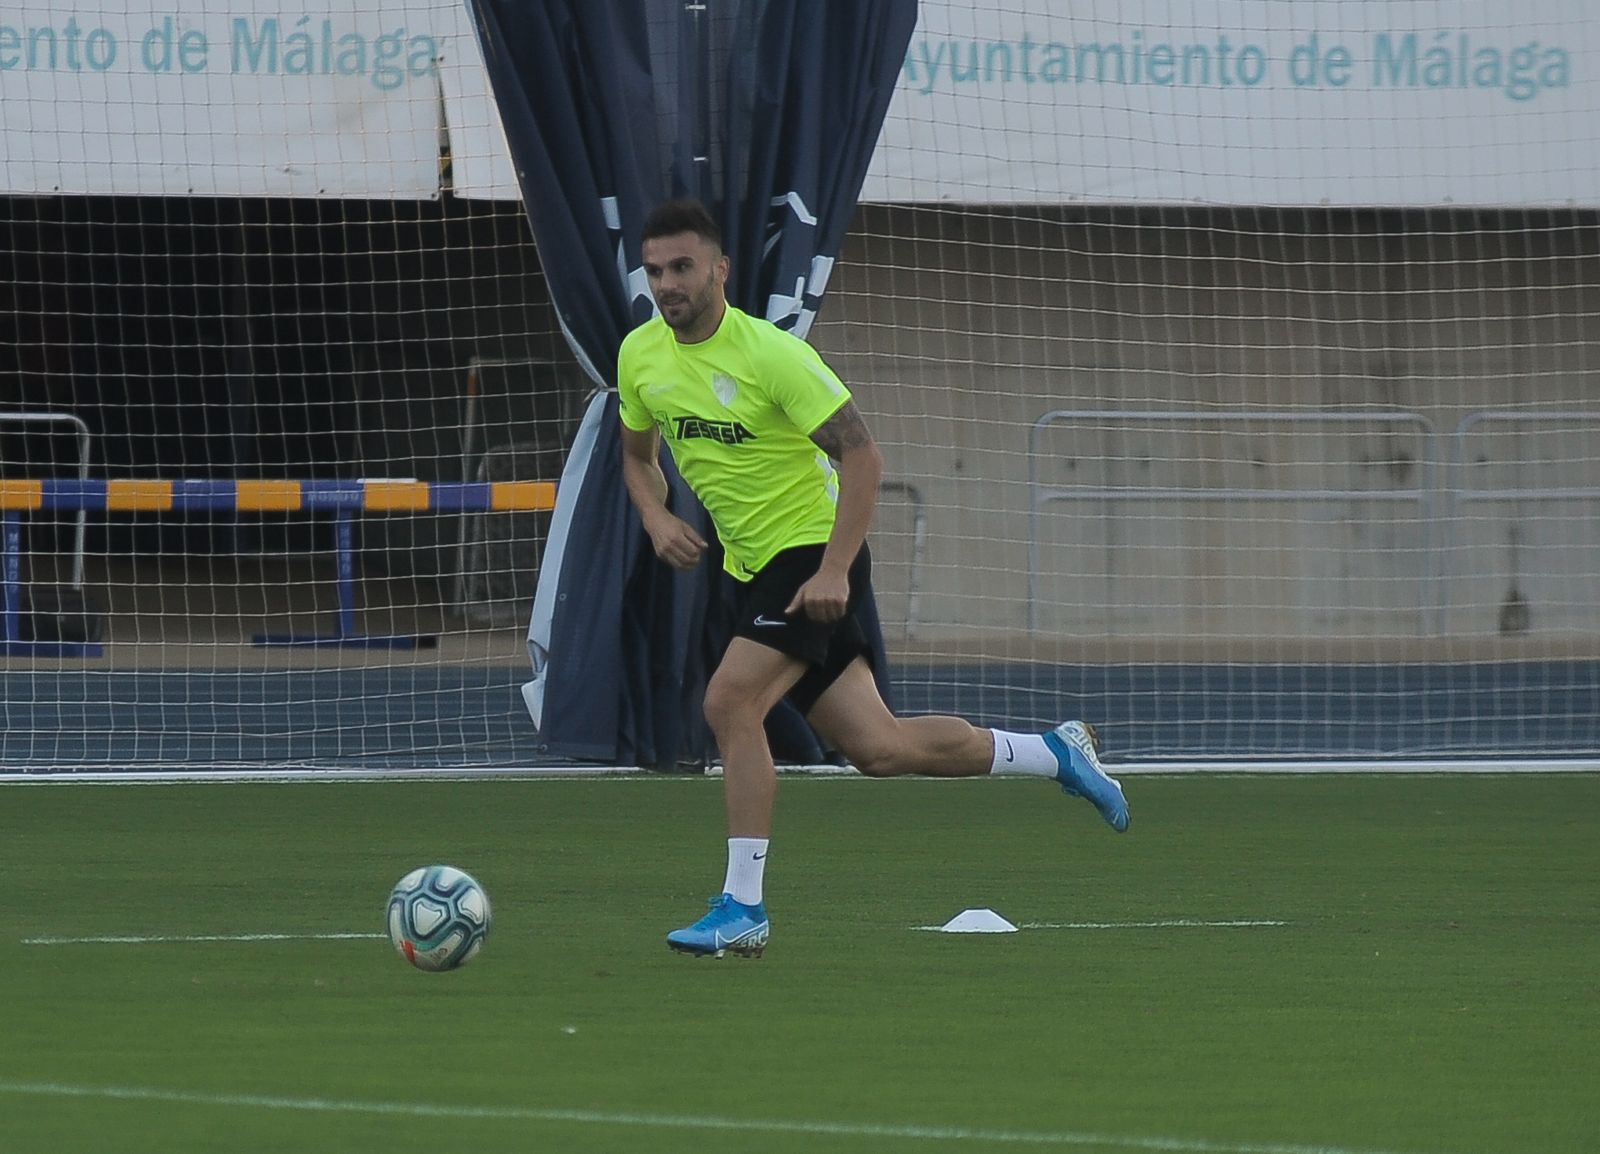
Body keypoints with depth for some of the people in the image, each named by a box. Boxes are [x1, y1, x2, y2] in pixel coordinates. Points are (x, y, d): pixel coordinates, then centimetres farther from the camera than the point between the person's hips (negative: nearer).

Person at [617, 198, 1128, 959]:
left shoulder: (768, 354, -18)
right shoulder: (640, 357, 1)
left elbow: (862, 456, -18)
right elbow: (639, 455, 19)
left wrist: (833, 569, -26)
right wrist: (656, 519, -3)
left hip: (813, 555, -7)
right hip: (755, 567, 7)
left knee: (729, 702, -23)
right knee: (877, 748, 7)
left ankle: (742, 908, -17)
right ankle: (1053, 754, 27)